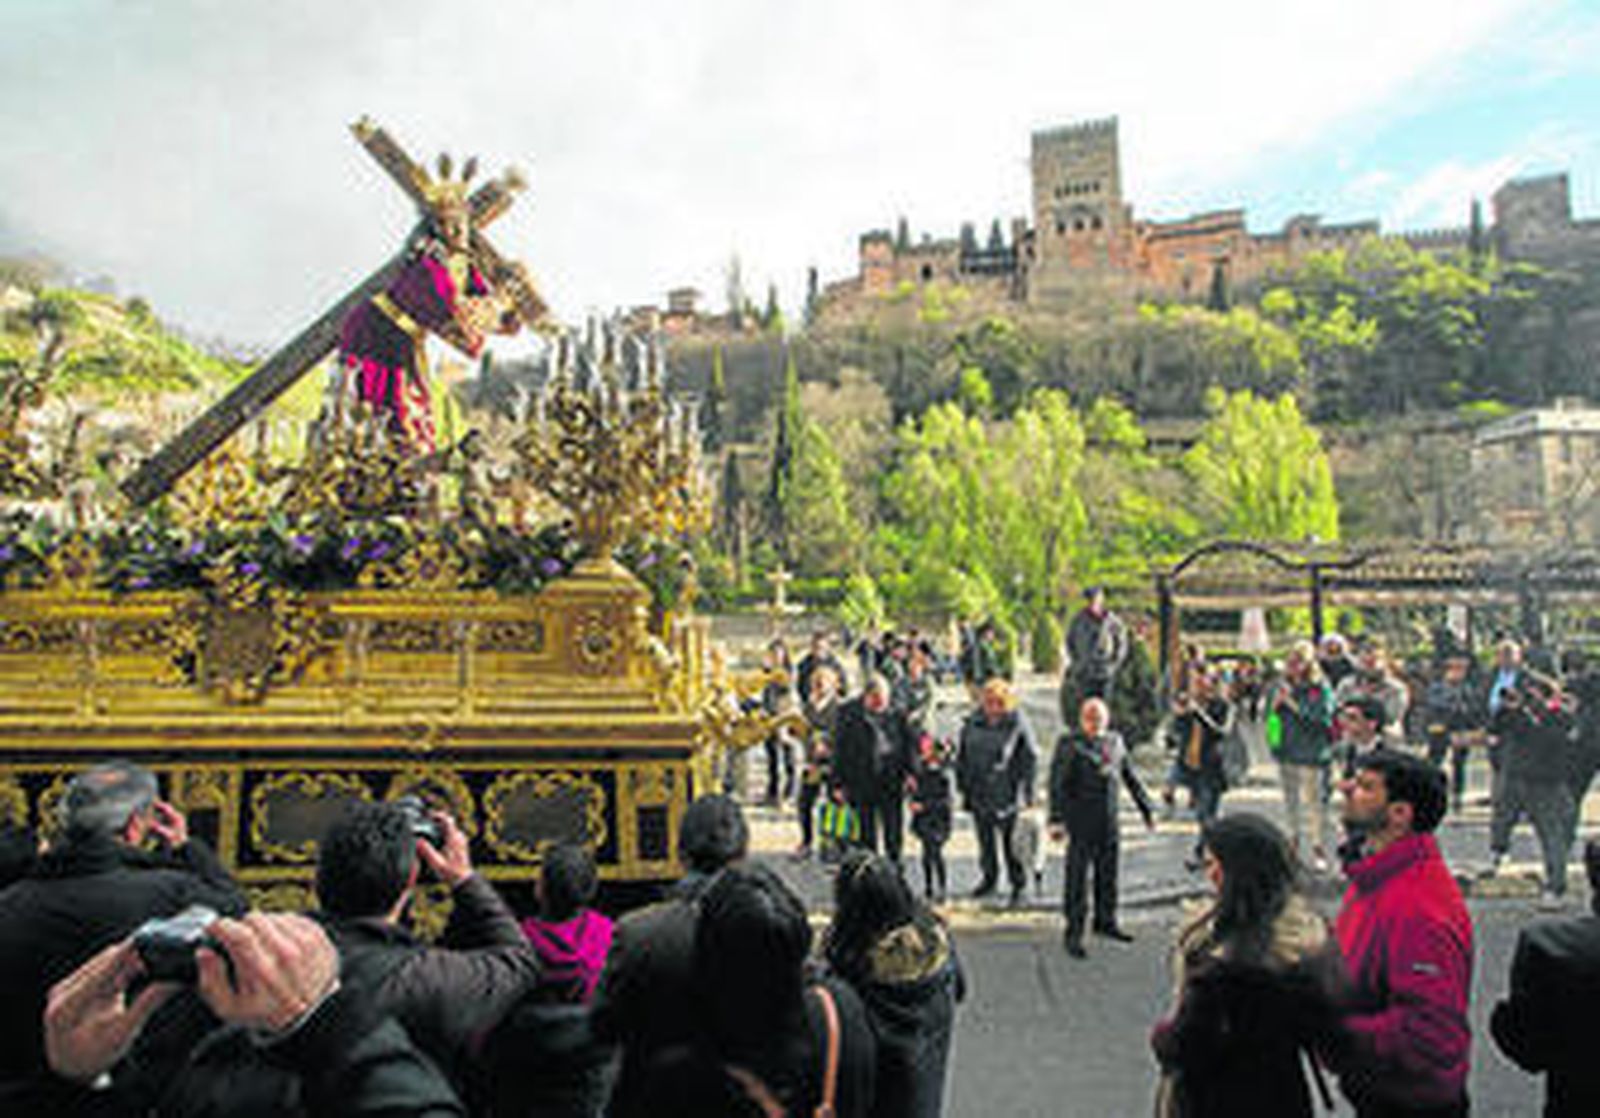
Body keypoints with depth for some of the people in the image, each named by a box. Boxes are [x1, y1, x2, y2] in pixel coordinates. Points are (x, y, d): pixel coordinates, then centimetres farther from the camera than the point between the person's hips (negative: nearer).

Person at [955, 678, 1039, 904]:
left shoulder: (1018, 723, -12)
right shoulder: (973, 721, -2)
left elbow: (1030, 758, -5)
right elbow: (962, 754, 10)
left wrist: (1027, 791, -6)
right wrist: (963, 783, 10)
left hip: (1008, 793, -4)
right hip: (979, 792, 4)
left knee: (1010, 840, 2)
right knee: (985, 839, 16)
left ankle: (1018, 884, 19)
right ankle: (989, 878, 33)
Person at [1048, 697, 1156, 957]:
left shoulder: (1115, 740, 8)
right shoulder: (1070, 744, -9)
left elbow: (1130, 776, 18)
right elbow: (1057, 784, -13)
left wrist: (1146, 809, 20)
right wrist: (1056, 820, -21)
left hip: (1109, 821, 6)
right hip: (1081, 822, -6)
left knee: (1108, 875, 17)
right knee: (1077, 878, 0)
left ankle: (1106, 922, 34)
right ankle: (1073, 934, 9)